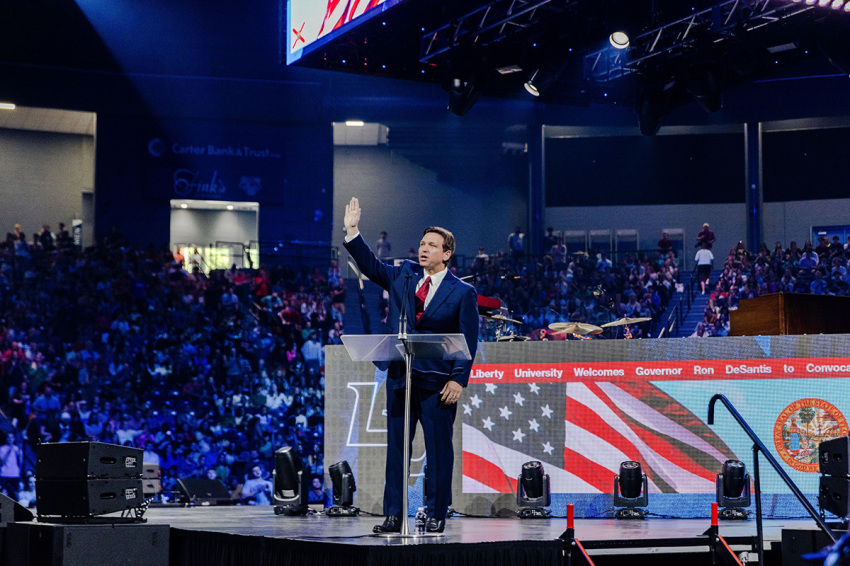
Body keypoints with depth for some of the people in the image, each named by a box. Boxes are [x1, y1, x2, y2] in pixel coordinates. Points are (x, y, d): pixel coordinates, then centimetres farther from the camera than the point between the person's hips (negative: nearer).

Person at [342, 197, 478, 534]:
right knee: (396, 446, 5)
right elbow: (370, 265, 10)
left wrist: (458, 380, -13)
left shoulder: (462, 292, -2)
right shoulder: (403, 276, 11)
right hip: (400, 377, 4)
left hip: (438, 382, -4)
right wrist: (353, 232, -2)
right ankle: (393, 515, 9)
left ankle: (437, 516, 9)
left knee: (438, 448, 1)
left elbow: (468, 341, -4)